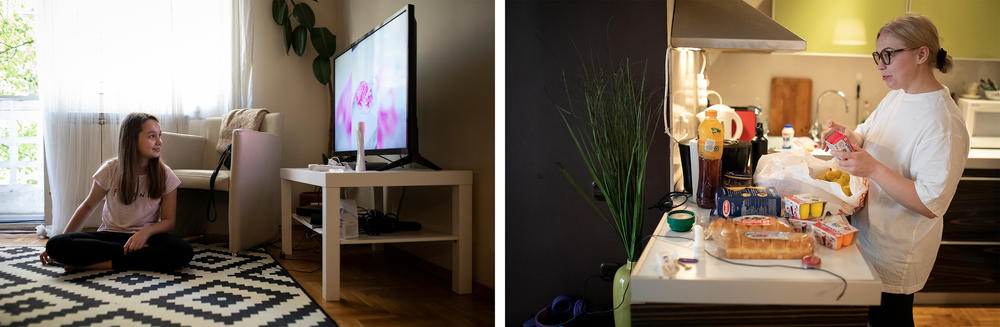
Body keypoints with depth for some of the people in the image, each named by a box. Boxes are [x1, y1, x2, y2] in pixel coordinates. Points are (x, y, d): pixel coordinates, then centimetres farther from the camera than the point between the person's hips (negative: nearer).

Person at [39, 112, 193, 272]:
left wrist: (146, 231, -22)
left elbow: (168, 220, -1)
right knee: (55, 244, -26)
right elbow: (88, 206, 10)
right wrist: (62, 241, 6)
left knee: (184, 251, -34)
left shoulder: (165, 175, -3)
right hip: (109, 234, 1)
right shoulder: (111, 169, -2)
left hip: (146, 237, -1)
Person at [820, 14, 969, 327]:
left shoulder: (943, 123, -25)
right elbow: (866, 134, 17)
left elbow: (931, 204, -28)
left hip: (896, 253, -8)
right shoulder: (895, 96, 3)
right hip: (867, 230, 8)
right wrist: (846, 135, -5)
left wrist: (873, 169, -33)